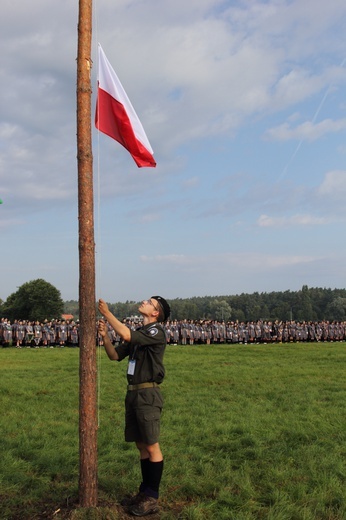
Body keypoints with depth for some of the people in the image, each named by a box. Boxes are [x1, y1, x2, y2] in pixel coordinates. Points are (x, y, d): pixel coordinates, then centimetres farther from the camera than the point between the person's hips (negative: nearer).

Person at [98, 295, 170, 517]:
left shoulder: (156, 331, -10)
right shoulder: (138, 333, 16)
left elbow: (126, 335, -26)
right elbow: (115, 355, 14)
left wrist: (107, 313, -16)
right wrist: (105, 335, -2)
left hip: (148, 394, -8)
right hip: (133, 393, 8)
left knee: (152, 446, -2)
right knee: (141, 445, 14)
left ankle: (152, 498, 6)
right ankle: (145, 491, 24)